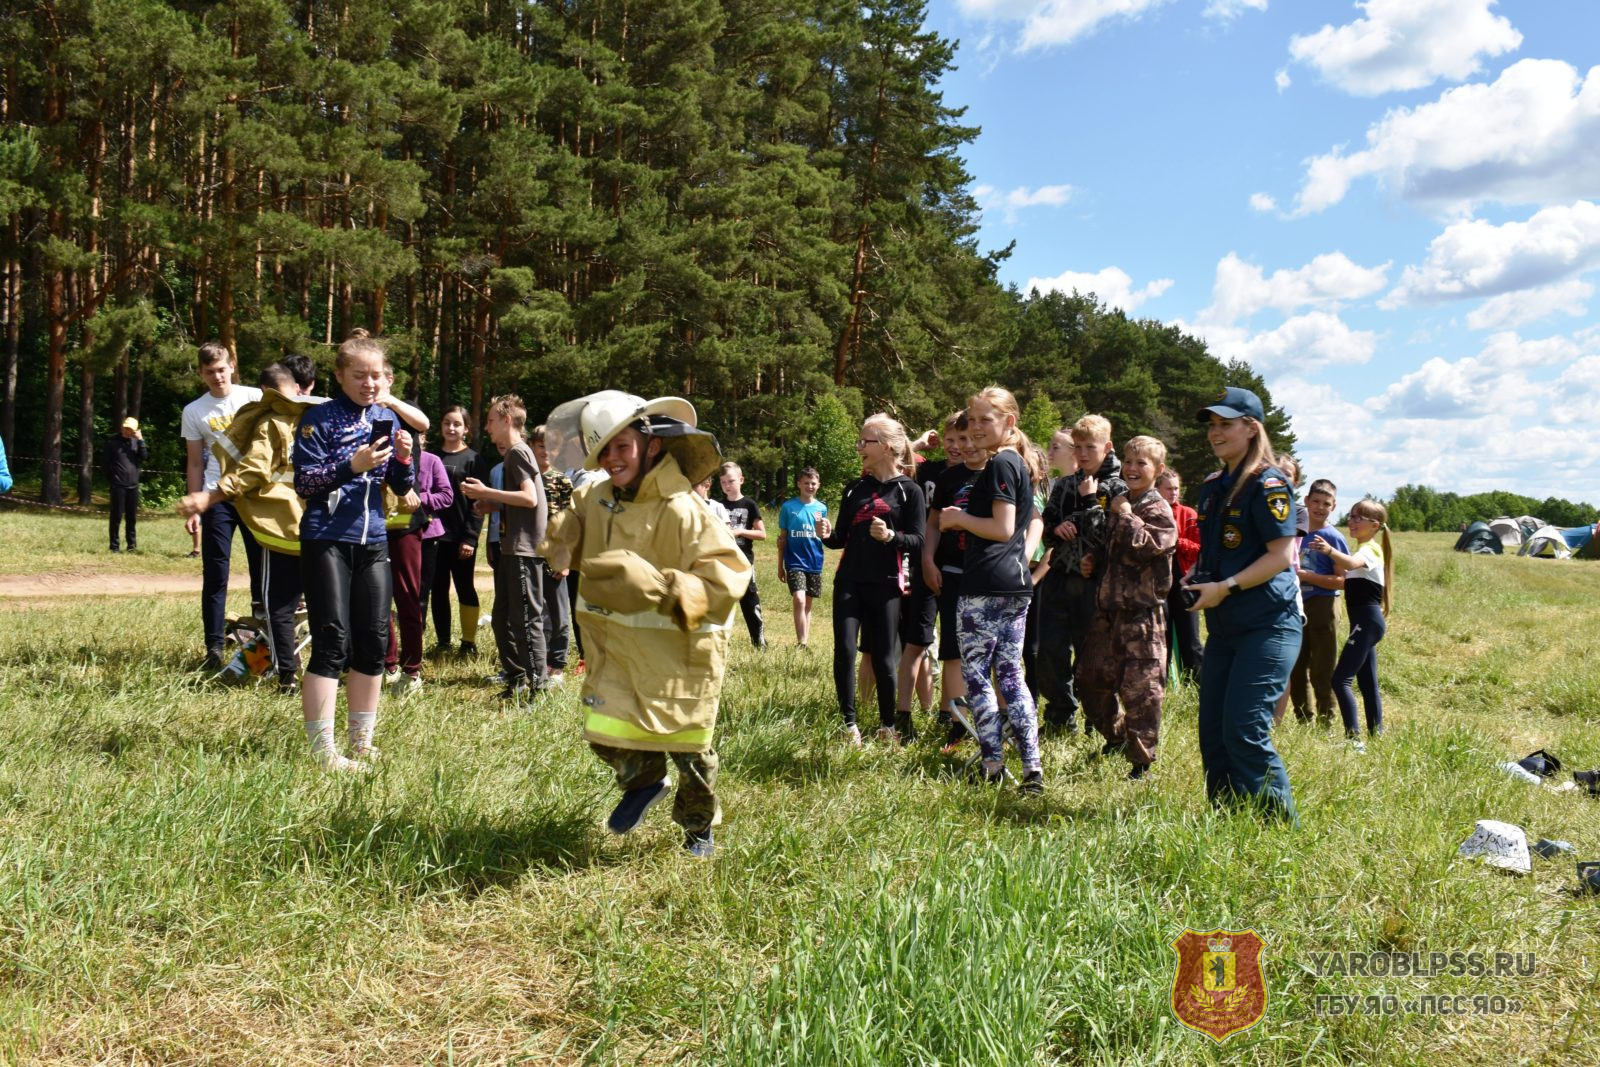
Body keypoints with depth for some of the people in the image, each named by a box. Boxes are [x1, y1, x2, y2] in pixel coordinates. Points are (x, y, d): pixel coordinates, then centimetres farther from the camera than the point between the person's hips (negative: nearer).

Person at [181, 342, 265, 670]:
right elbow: (195, 464, 10)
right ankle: (214, 649, 5)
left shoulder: (255, 398, 4)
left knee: (264, 569, 0)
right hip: (217, 498, 1)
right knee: (215, 576, 0)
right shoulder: (194, 412, 8)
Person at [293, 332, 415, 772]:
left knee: (374, 641, 8)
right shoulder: (320, 417, -4)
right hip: (327, 540, -5)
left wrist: (403, 459, -8)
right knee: (332, 642, -8)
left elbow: (401, 488, 13)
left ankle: (361, 742, 21)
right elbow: (303, 482, -10)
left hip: (372, 541, 5)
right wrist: (352, 465, -23)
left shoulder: (387, 419, 10)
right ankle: (322, 751, -1)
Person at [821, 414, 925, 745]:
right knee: (844, 650, -6)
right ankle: (849, 725, 4)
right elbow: (843, 538, 14)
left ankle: (889, 726, 18)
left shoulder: (908, 491, -1)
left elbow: (918, 541, -6)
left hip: (885, 585, -3)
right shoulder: (854, 489, 12)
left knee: (883, 657, 1)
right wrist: (828, 535, -8)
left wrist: (891, 536, -24)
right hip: (849, 581, 4)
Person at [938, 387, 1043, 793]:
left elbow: (1002, 528, -18)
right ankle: (1032, 767, 6)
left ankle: (993, 764, 1)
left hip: (986, 586, -10)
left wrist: (959, 518, -7)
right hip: (1017, 582, 10)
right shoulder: (1018, 464, 18)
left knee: (974, 672, -1)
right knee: (1010, 674, 9)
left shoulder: (999, 465, -11)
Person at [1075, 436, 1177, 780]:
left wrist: (1126, 515, -17)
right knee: (1091, 679, 13)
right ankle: (1116, 736, 35)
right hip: (1109, 607, 8)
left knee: (1140, 687, -4)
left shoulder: (1158, 510, -7)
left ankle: (1142, 760, 7)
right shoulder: (1120, 505, 16)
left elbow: (1148, 545, -26)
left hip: (1142, 612, -8)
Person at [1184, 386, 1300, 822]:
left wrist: (1225, 587, -22)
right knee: (1212, 732, 8)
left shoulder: (1268, 484, -10)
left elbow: (1281, 555, -16)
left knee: (1245, 733, -12)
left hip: (1268, 627, -8)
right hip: (1223, 627, 9)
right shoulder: (1212, 486, 15)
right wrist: (1196, 577, 6)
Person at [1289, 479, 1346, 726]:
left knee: (1322, 673, -2)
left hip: (1322, 608, -7)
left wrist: (1306, 575, -21)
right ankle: (1303, 721, 25)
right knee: (1296, 670, 13)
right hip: (1299, 607, 8)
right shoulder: (1301, 534, 12)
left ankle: (1326, 724, 8)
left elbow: (1342, 581, -16)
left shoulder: (1333, 537, -9)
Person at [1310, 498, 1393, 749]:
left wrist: (1330, 551, -51)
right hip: (1367, 622, 11)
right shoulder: (1364, 550, 22)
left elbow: (1352, 564, -34)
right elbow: (1344, 576, 19)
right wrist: (1333, 557, 7)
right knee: (1367, 683, 13)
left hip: (1367, 621, -11)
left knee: (1341, 678, -17)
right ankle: (1377, 735, 19)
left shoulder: (1370, 549, -10)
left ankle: (1354, 737, -23)